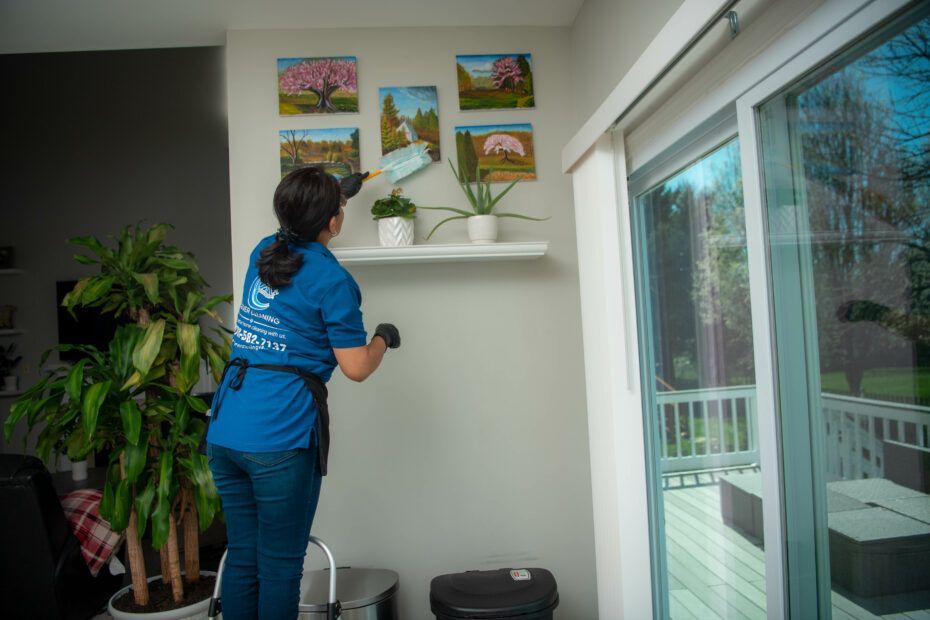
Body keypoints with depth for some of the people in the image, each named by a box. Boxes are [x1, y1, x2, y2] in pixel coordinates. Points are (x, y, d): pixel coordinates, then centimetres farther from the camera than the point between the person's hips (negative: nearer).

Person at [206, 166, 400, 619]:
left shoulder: (262, 251, 12)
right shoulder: (332, 281, -9)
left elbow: (299, 233, 37)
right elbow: (356, 368, -8)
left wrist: (339, 192, 48)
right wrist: (384, 337, 12)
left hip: (224, 430, 7)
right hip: (281, 437, -7)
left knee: (241, 558, 16)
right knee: (280, 566, 6)